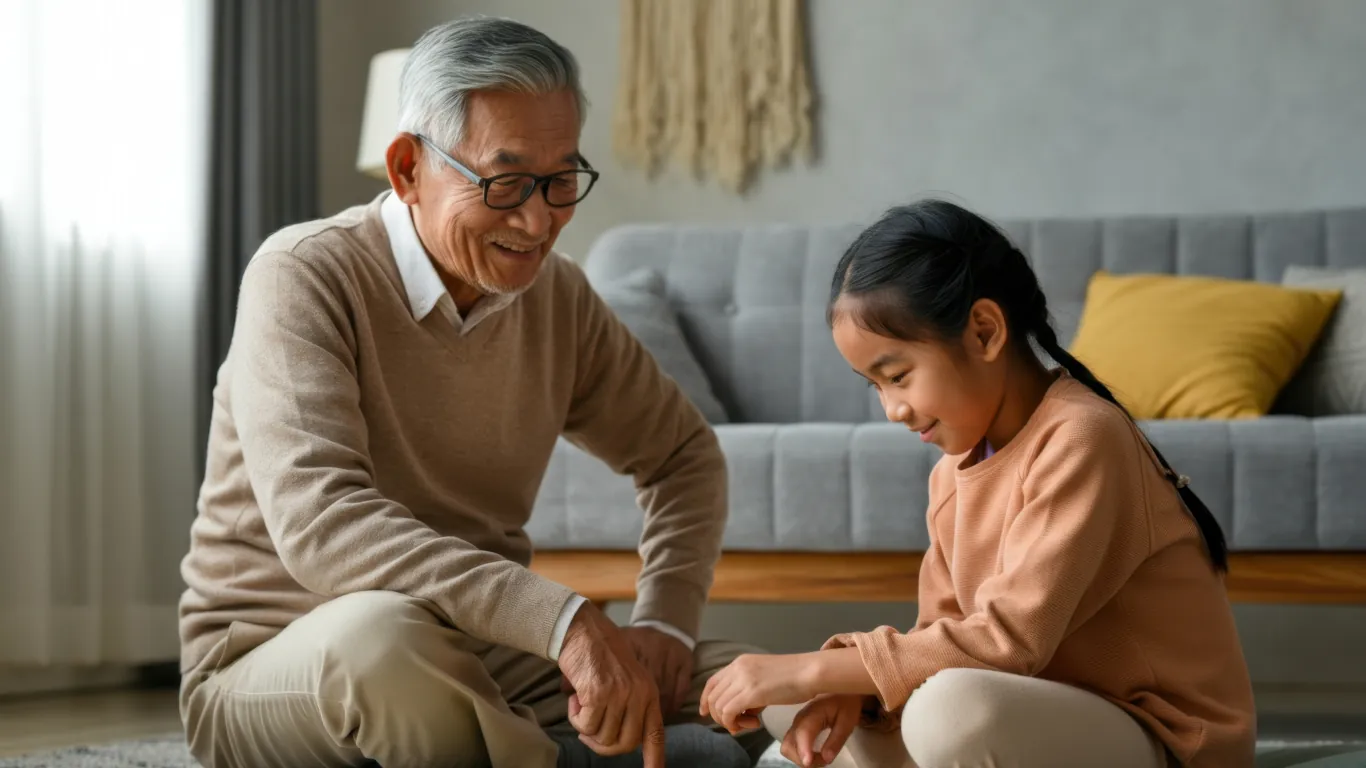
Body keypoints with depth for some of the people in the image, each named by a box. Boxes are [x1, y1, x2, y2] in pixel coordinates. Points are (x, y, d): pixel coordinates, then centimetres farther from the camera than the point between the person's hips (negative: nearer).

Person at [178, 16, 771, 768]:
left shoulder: (557, 295, 2)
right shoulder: (305, 276, -17)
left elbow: (683, 454, 16)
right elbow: (318, 520, -33)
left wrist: (663, 623, -6)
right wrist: (564, 621, -43)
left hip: (480, 661, 5)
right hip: (268, 673, -5)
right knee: (387, 634, -38)